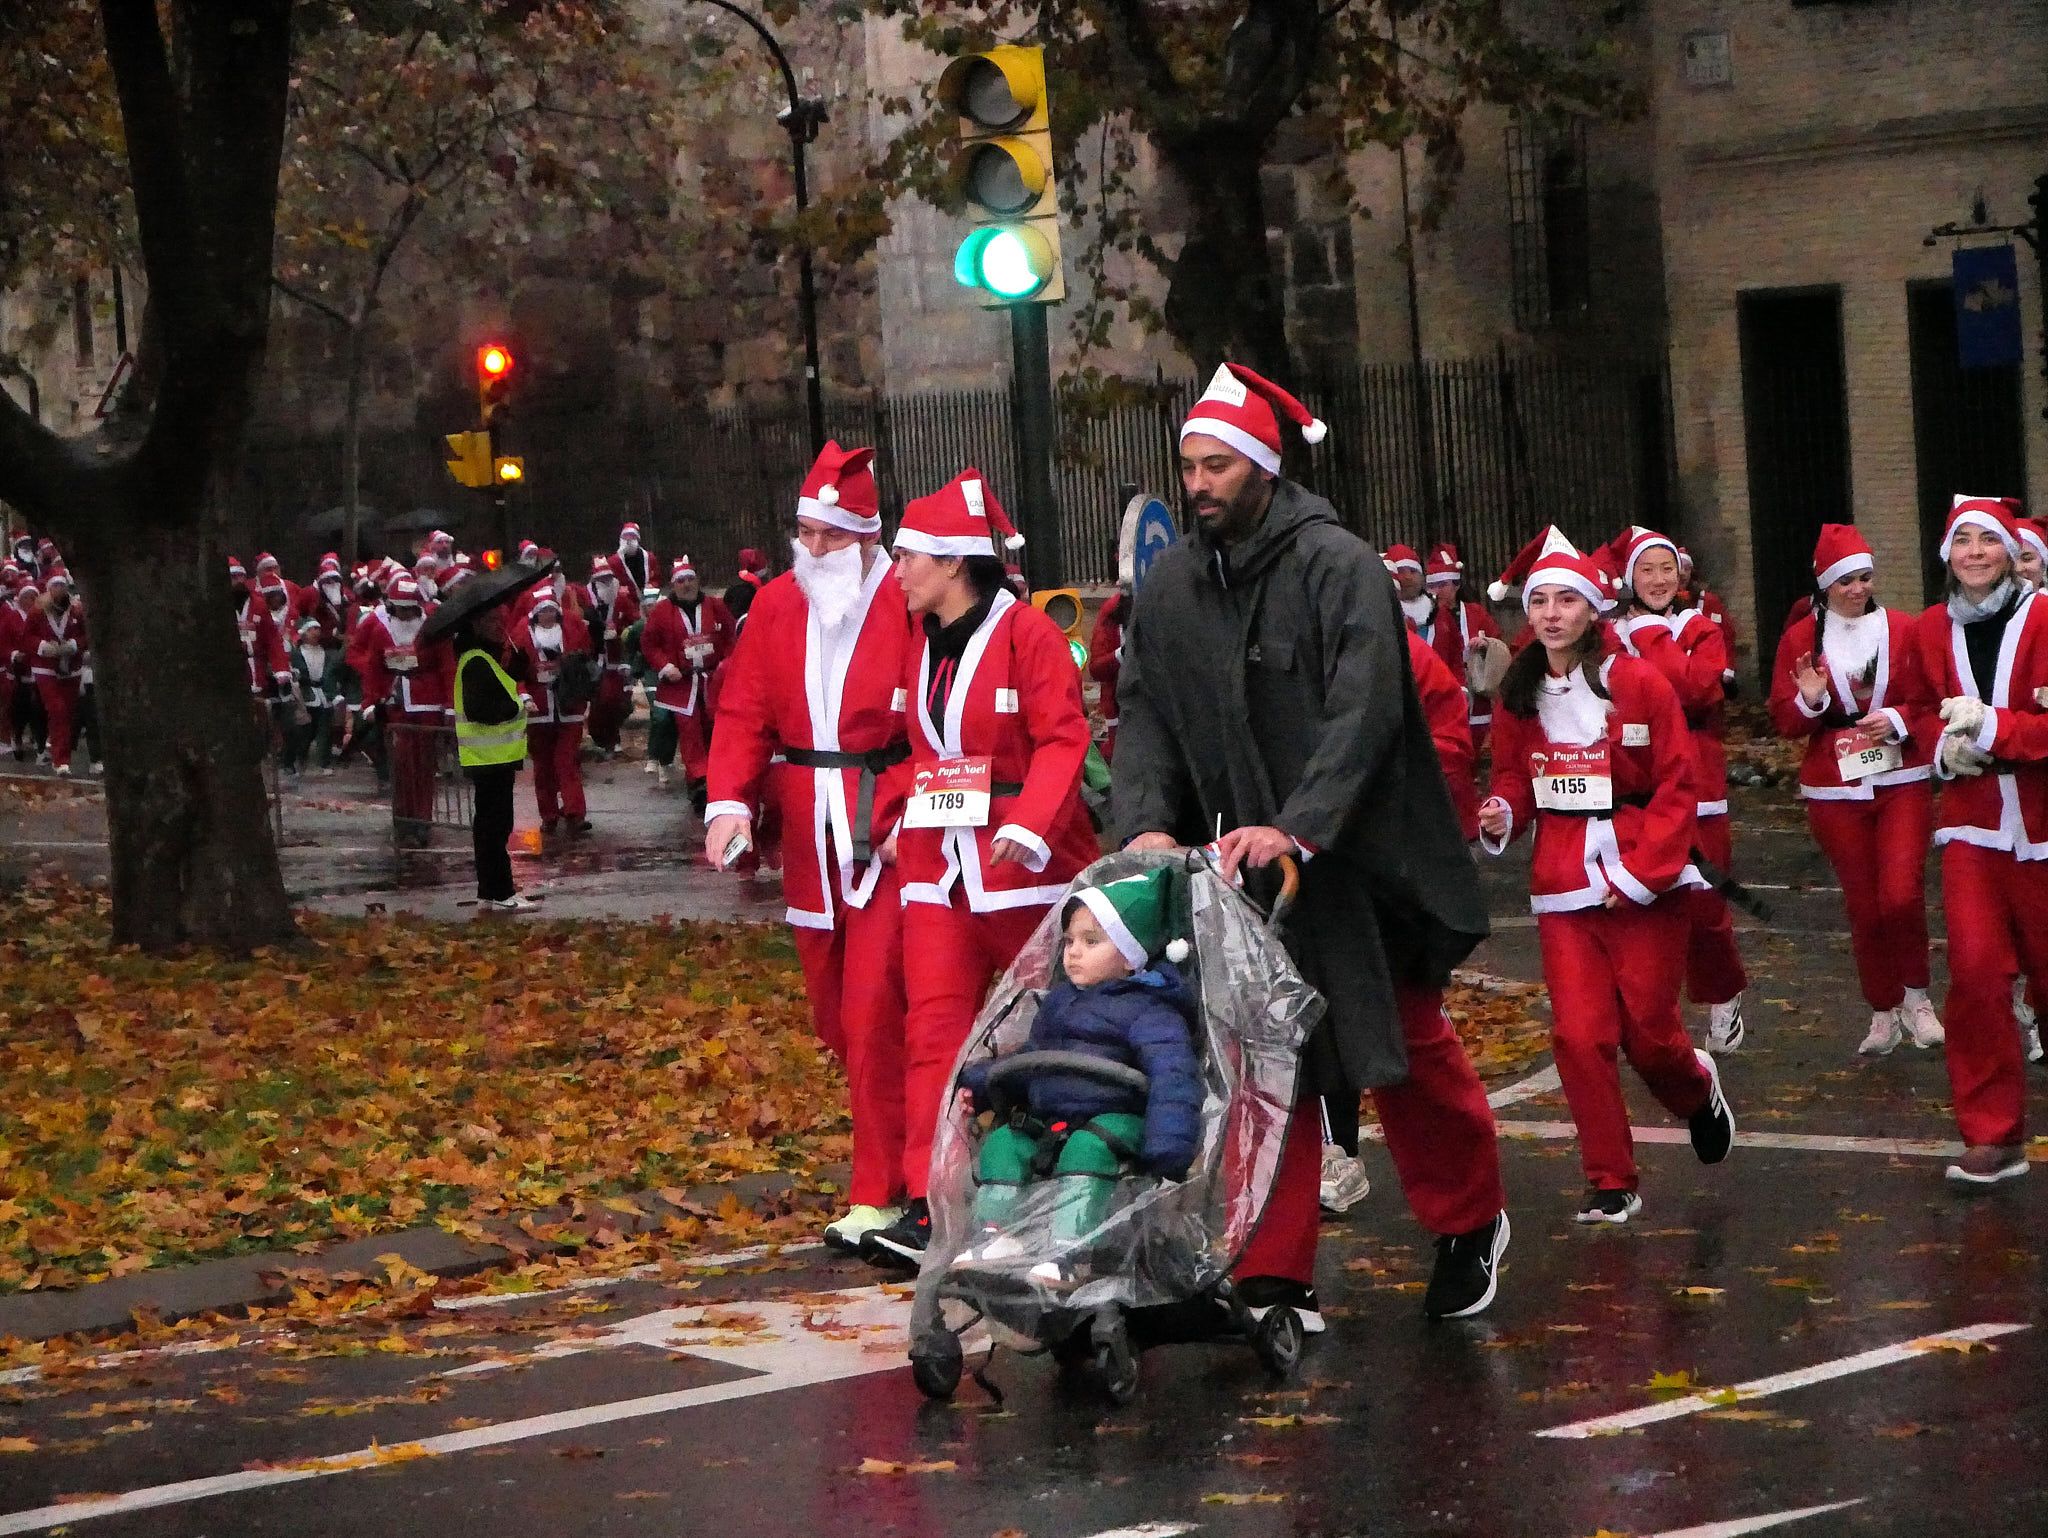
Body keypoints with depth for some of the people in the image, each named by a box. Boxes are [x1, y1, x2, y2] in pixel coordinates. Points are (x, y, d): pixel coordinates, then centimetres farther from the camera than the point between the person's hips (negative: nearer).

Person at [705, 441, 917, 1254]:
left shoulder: (907, 606, -9)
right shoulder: (776, 605, 8)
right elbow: (743, 713, 4)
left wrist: (909, 816, -23)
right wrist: (729, 802, -12)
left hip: (888, 833, -6)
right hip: (809, 840, 6)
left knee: (874, 1011, -10)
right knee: (834, 1017, 12)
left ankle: (880, 1195, -4)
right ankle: (905, 1148, 31)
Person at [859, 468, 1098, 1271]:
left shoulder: (1026, 633, -12)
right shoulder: (918, 644, 10)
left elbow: (1063, 739, -16)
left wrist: (1030, 825, -28)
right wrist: (898, 820, 6)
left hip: (1023, 860, -6)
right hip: (939, 862, 6)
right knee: (933, 1025, -5)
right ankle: (929, 1205, -8)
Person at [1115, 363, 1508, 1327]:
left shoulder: (1337, 567, -12)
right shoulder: (1171, 586, 5)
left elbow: (1363, 715, -21)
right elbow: (1144, 720, 2)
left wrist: (1297, 826, -32)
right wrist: (1146, 823, -16)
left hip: (1354, 866, -4)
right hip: (1235, 870, 4)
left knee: (1409, 1050, 8)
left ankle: (1471, 1225, 30)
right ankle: (1275, 1281, 4)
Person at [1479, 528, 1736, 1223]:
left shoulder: (1640, 683, -7)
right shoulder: (1519, 696, 4)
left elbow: (1676, 788, -6)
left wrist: (1639, 874, -12)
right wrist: (1500, 817, -10)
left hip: (1644, 884, -3)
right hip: (1564, 885, 3)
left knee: (1647, 1030, 0)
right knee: (1579, 1034, -5)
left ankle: (1697, 1089, 37)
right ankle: (1611, 1184, 7)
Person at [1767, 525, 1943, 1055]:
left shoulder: (1902, 630, 1)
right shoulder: (1800, 638, 2)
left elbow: (1931, 702, 3)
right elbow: (1784, 721, 2)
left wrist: (1899, 719, -16)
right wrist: (1809, 701, -18)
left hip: (1902, 782, -1)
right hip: (1835, 791, 1)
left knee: (1901, 895, -16)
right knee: (1863, 905, 5)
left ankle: (1916, 996, 6)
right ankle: (1884, 1013, 21)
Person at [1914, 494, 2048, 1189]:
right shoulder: (1934, 629, 5)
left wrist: (1991, 727, -26)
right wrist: (1945, 749, -5)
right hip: (1970, 823, 2)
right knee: (1975, 972, -9)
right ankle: (1992, 1137, -1)